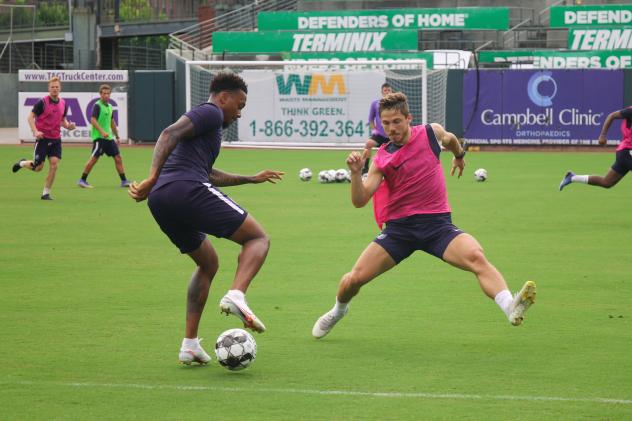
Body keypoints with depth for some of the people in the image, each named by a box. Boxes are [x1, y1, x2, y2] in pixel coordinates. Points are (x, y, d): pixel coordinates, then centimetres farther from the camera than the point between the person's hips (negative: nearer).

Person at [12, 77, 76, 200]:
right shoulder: (42, 102, -11)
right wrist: (35, 131, -22)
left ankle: (46, 193, 3)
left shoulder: (63, 104, 6)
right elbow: (31, 117, -9)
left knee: (54, 165, -8)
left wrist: (68, 125, -3)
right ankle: (22, 163, 33)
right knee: (38, 167, -1)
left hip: (56, 139, 4)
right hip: (42, 138, -4)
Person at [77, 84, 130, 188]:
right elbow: (93, 120, -18)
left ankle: (124, 181, 7)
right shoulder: (97, 106, -8)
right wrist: (102, 131, -28)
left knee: (118, 158, 4)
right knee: (94, 158, -9)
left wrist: (117, 137, 26)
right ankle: (82, 180, 0)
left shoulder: (109, 107, 16)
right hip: (99, 137, -8)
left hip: (109, 137, 8)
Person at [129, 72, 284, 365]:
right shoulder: (211, 113, 5)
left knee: (208, 264, 25)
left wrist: (252, 179, 56)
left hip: (160, 201, 9)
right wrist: (153, 178, -22)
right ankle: (236, 295, -28)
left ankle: (190, 345, 14)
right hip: (188, 190, -9)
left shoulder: (205, 118, 35)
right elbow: (170, 134, -12)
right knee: (258, 238, 0)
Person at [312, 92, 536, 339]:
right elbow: (359, 201, -8)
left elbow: (450, 139, 28)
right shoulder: (382, 158, -1)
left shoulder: (432, 133, 2)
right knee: (355, 278, -5)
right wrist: (355, 173, -24)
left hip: (437, 224, 0)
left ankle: (511, 309, -45)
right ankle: (338, 310, 30)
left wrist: (459, 155, 46)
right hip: (399, 227, 0)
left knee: (476, 258, -29)